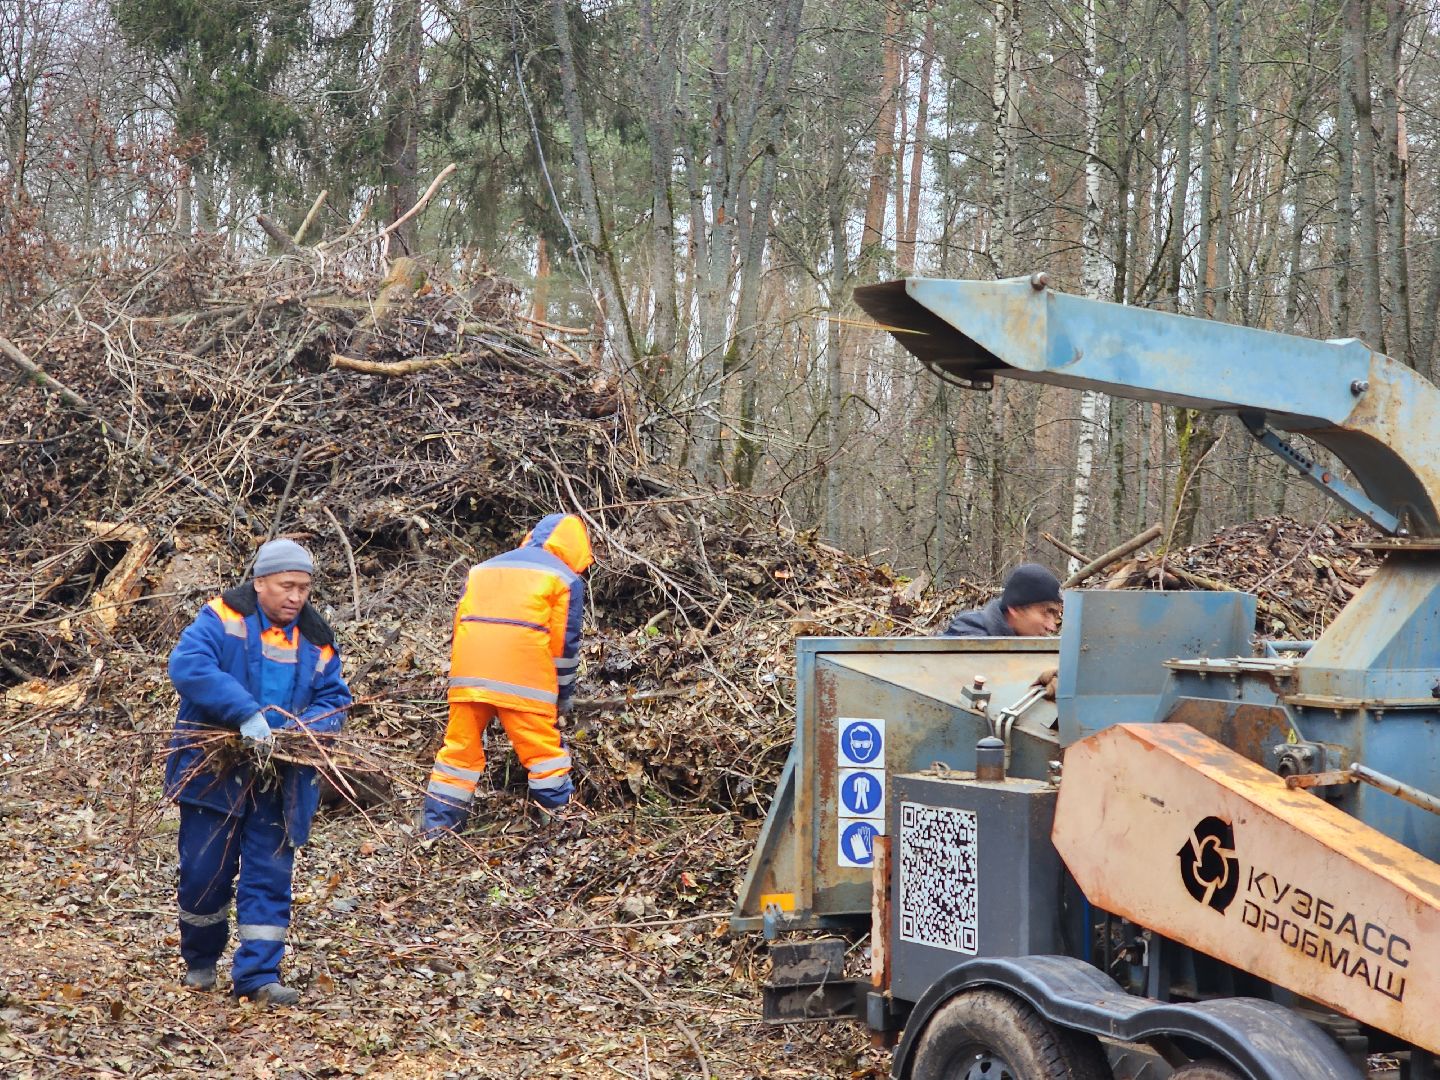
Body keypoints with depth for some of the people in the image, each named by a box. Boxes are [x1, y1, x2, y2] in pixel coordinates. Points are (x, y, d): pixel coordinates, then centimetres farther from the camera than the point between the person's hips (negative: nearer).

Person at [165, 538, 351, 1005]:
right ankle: (200, 962, 26)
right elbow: (187, 665, -23)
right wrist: (246, 713, -31)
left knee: (270, 876, 2)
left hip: (279, 782, 3)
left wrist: (305, 730, -17)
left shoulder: (316, 639, 6)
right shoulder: (223, 617, -8)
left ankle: (257, 974, 8)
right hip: (213, 771, -3)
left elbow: (334, 700, 6)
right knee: (204, 871, 3)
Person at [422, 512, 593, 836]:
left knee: (460, 748, 10)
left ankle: (437, 825, 10)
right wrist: (562, 699, 14)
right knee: (544, 750, 2)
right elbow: (564, 645, 6)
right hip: (523, 682, -4)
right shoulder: (565, 578, 10)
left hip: (467, 675, 4)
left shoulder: (482, 568, 26)